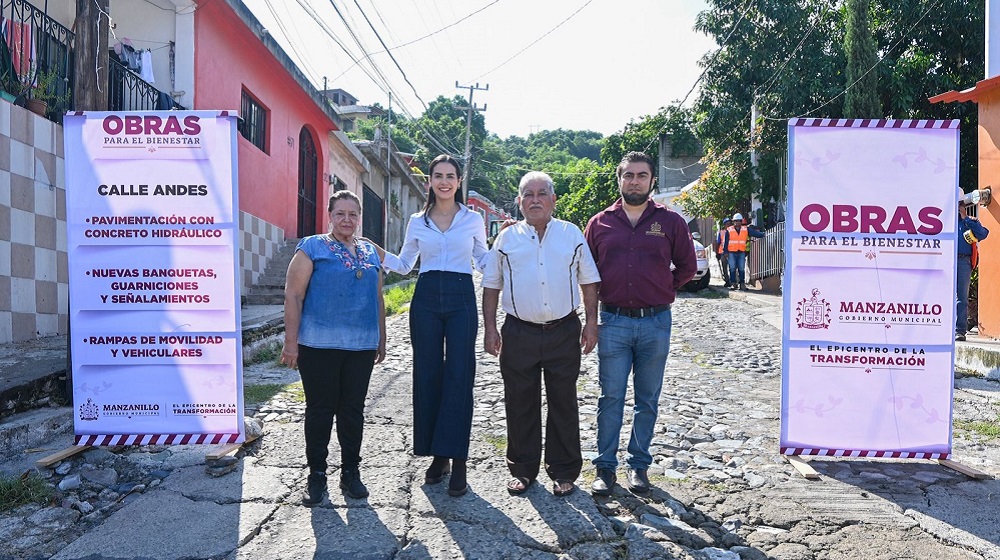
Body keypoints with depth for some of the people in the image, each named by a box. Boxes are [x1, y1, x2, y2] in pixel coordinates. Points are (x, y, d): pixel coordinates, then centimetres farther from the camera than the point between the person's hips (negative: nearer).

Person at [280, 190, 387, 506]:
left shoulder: (370, 253, 15)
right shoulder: (312, 247, 0)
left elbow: (378, 299, 20)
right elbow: (293, 296, -5)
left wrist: (381, 340, 17)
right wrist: (291, 343, -11)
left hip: (361, 346, 4)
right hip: (319, 345, -4)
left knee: (353, 409, 9)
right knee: (320, 409, 4)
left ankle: (350, 472, 21)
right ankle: (316, 474, 16)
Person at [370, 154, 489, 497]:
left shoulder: (473, 219, 8)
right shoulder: (417, 222, 11)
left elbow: (483, 261, 15)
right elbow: (403, 264, 17)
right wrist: (375, 251, 2)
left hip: (461, 299, -2)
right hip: (426, 299, 2)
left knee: (459, 377, -7)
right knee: (427, 376, 3)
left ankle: (457, 460, -1)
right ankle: (438, 456, 15)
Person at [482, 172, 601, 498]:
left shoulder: (572, 235, 7)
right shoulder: (507, 238, 8)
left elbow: (589, 282, 9)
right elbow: (491, 286, 10)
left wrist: (591, 323, 1)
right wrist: (490, 328, 3)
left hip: (564, 332, 0)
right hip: (519, 333, 1)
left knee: (563, 404, 6)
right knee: (520, 405, 7)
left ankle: (564, 472, 19)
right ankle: (523, 470, 22)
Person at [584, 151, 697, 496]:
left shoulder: (670, 222, 4)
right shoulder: (600, 223, 6)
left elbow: (687, 266, 12)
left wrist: (664, 292, 6)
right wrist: (603, 297, 6)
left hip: (655, 323, 0)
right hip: (613, 322, 0)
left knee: (647, 400, 9)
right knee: (611, 398, 3)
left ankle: (639, 465, 21)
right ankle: (606, 467, 12)